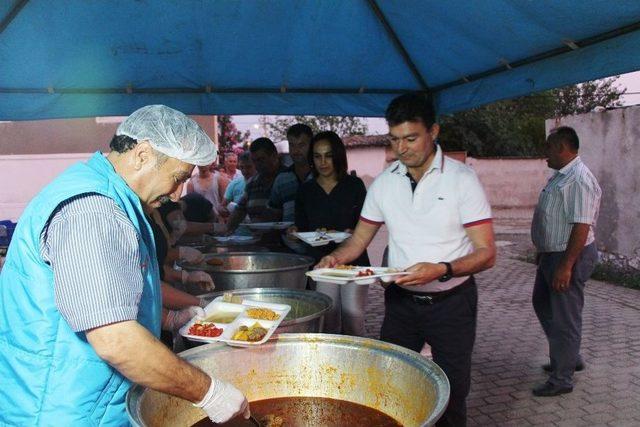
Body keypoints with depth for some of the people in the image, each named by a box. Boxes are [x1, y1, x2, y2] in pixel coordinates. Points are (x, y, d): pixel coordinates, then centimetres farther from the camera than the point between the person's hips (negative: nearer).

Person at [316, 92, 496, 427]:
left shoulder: (461, 179, -11)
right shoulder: (384, 183, 1)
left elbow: (486, 254, -15)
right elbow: (359, 240, 8)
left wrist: (441, 270, -32)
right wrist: (335, 257, -14)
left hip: (451, 302, -3)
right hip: (400, 300, 3)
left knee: (452, 392, 8)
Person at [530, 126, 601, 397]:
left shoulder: (579, 179, -22)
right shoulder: (560, 176, 10)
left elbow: (582, 226, -27)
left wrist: (566, 266, -27)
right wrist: (543, 253, 22)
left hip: (571, 256, -11)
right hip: (552, 254, 11)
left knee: (565, 318, 1)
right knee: (542, 304, 22)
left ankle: (562, 379, 16)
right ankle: (569, 358, 37)